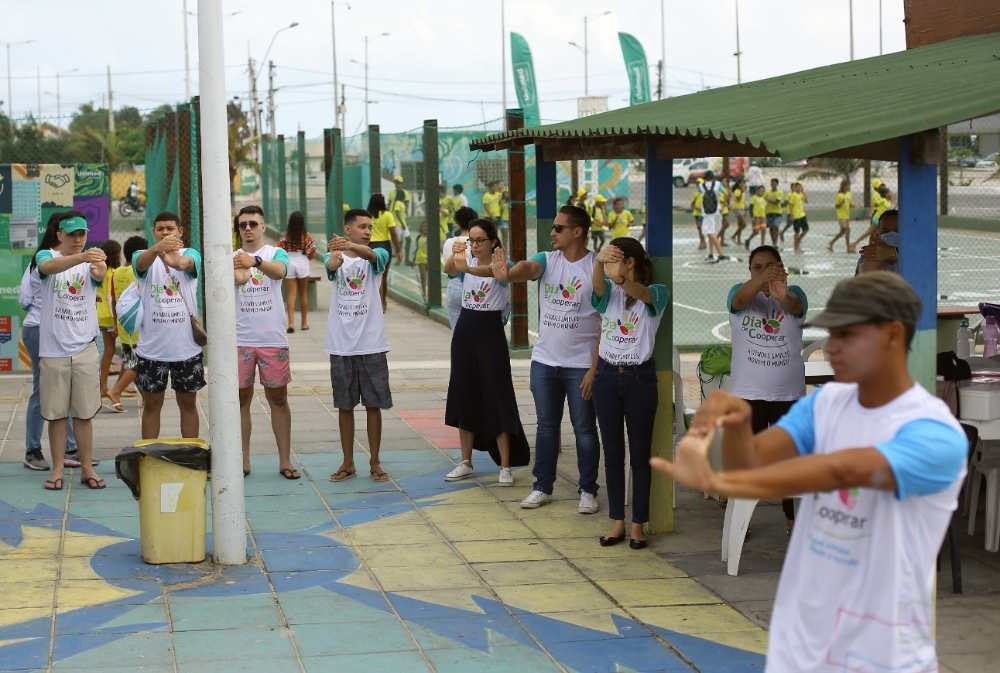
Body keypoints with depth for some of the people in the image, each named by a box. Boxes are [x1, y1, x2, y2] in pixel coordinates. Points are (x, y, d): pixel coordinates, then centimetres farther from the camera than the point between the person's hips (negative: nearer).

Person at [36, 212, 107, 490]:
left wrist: (99, 268, -48)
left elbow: (99, 275, -22)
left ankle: (87, 468, 14)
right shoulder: (47, 256, -3)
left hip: (85, 349, 1)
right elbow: (49, 266, -28)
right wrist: (81, 257, -48)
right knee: (56, 413, 5)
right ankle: (58, 469, 14)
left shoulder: (91, 261, 3)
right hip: (52, 349, -1)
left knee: (84, 413, 6)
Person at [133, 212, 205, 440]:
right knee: (152, 404, 9)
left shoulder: (191, 254, -3)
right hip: (151, 348, 0)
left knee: (188, 403, 11)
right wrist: (157, 248, -51)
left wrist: (175, 261, -54)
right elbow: (142, 262, -26)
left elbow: (186, 263, -28)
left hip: (186, 346, 0)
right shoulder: (143, 256, 0)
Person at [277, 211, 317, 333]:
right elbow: (312, 254, -4)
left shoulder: (285, 235, -5)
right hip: (303, 263, 0)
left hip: (289, 263, 0)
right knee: (303, 294, 11)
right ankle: (304, 323, 19)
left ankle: (291, 323, -14)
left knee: (291, 294, 1)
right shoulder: (307, 236, -6)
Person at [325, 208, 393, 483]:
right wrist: (335, 255, -50)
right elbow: (331, 265, -23)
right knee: (344, 405, 8)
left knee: (374, 404, 4)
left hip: (371, 343, -1)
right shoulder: (334, 256, 2)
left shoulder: (378, 255, 0)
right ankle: (348, 463, 19)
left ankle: (375, 463, 14)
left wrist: (350, 246, -49)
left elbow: (371, 254, -25)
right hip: (341, 344, 1)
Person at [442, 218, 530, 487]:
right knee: (464, 397, 10)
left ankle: (505, 467, 0)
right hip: (464, 332, 6)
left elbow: (492, 271, -34)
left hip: (490, 333, -5)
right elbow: (448, 269, -18)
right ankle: (466, 463, 20)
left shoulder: (500, 265, -9)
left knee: (497, 400, -5)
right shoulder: (466, 264, 5)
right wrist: (455, 255, -41)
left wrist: (467, 268, -55)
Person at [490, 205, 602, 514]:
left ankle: (588, 490, 16)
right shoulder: (547, 260, 1)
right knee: (546, 426, 13)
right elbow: (528, 268, -23)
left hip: (581, 365, -4)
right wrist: (507, 275, -48)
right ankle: (542, 486, 24)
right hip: (544, 361, 4)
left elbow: (606, 324, -11)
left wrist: (595, 369, -14)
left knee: (584, 428, 6)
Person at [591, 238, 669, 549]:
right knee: (613, 453, 7)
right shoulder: (608, 293, 2)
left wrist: (620, 278, -53)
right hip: (607, 377, 3)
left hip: (640, 378, -3)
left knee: (640, 454, 3)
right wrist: (599, 262, -46)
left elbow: (641, 293, -31)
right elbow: (598, 284, -22)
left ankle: (638, 524, 9)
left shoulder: (655, 294, -6)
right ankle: (617, 522, 14)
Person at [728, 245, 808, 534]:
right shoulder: (740, 292, -1)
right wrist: (762, 280, -50)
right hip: (748, 393, -1)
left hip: (789, 393, 1)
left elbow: (795, 306, -26)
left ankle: (792, 517, 17)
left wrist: (783, 296, -53)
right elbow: (740, 299, -27)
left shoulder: (794, 293, -1)